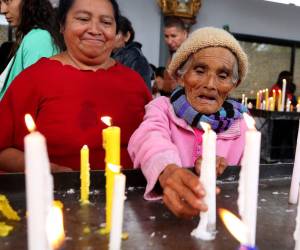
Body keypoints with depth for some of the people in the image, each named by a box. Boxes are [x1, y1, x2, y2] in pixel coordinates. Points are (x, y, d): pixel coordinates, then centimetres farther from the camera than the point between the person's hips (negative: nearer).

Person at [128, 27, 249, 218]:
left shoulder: (242, 123, 4)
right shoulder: (162, 107, -4)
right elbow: (151, 137, -26)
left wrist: (225, 172, -14)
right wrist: (168, 172, -48)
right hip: (162, 210, -3)